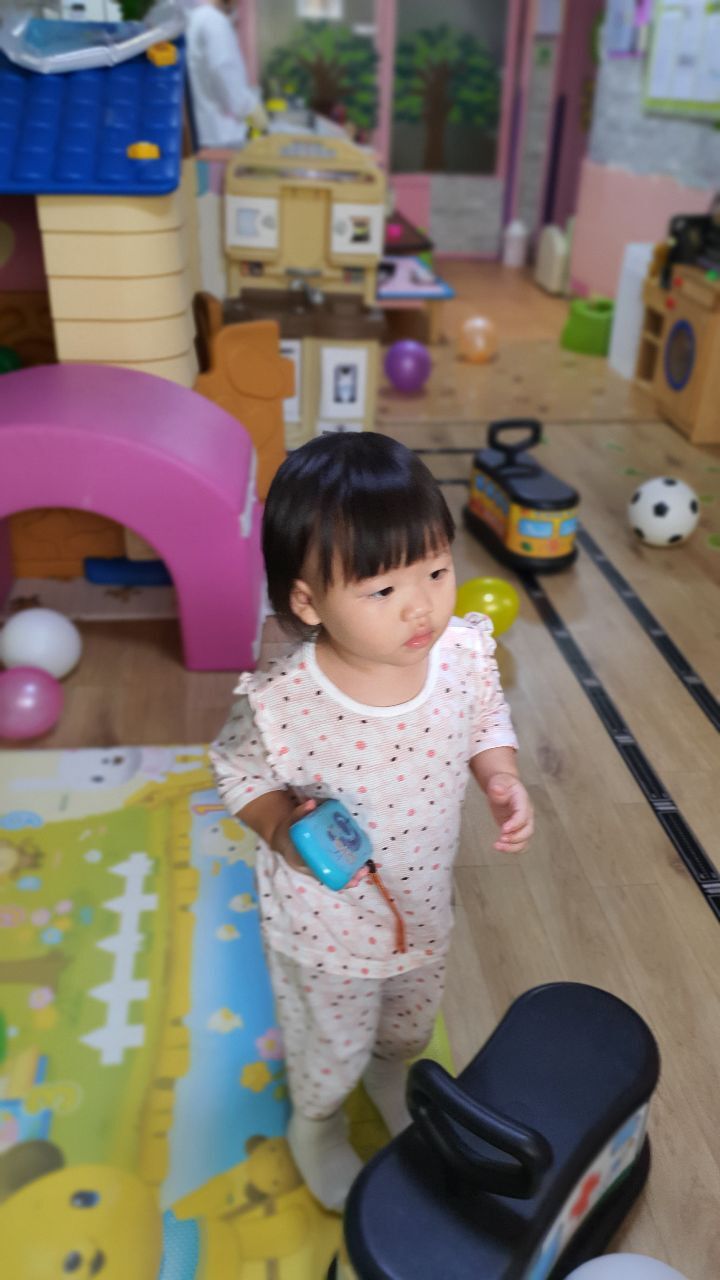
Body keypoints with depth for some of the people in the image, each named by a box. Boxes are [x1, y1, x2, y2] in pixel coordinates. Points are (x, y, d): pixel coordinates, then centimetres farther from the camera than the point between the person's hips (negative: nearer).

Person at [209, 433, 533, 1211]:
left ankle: (390, 1072, 71)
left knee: (412, 1020, 35)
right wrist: (279, 827, -32)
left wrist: (501, 779, -19)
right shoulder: (281, 703, -35)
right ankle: (314, 1126, 62)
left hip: (424, 902, 4)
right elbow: (238, 770, -14)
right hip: (324, 924, -4)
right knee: (329, 1046, 26)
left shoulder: (465, 651, -23)